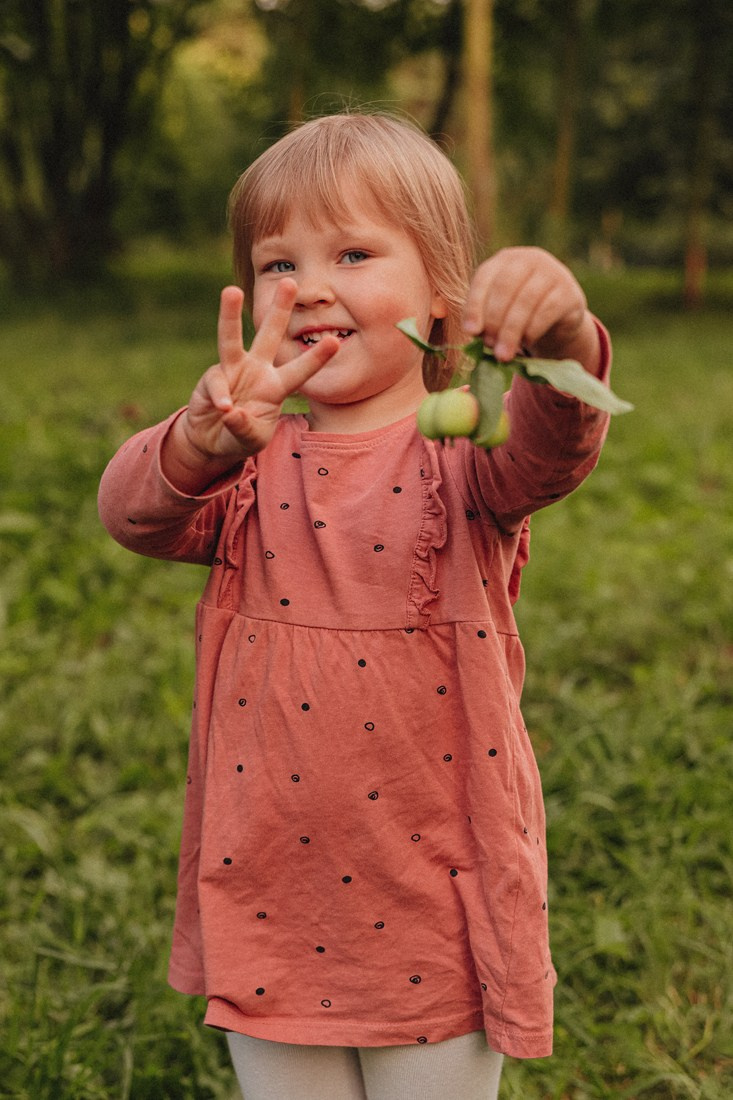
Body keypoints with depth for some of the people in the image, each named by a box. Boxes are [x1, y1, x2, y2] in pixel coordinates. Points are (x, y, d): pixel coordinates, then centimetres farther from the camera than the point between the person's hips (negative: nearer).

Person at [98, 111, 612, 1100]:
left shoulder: (463, 454, -9)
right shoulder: (250, 466, 0)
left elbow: (552, 449, -30)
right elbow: (131, 511, -16)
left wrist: (561, 345, -52)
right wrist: (203, 442, -38)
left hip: (435, 903, -2)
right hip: (272, 902, 3)